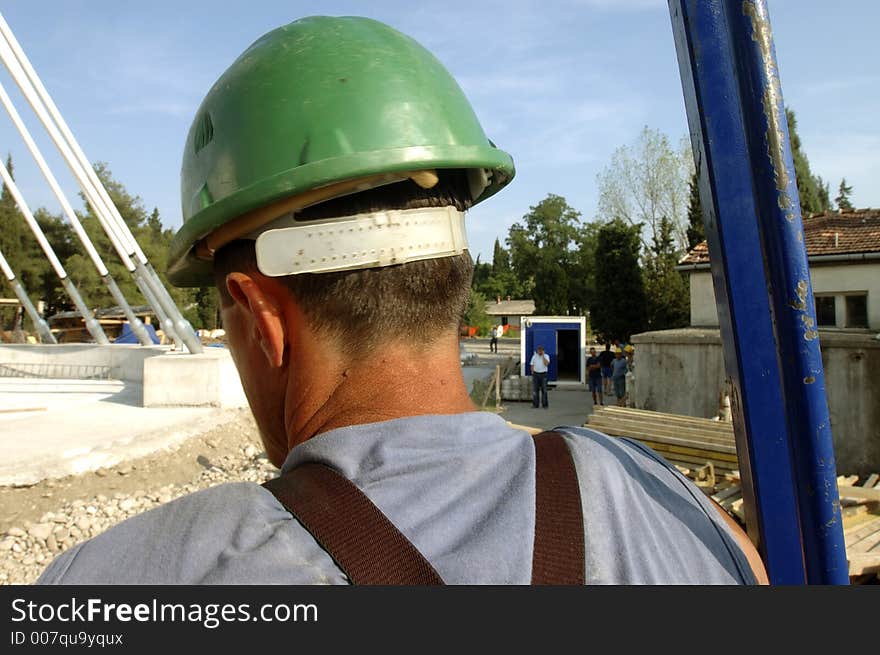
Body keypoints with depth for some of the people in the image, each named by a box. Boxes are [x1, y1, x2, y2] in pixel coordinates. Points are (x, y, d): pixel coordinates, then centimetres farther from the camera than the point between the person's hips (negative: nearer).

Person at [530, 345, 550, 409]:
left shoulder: (546, 356, -2)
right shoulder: (534, 356, 6)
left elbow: (546, 364, -19)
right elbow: (532, 365, 8)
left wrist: (543, 356, -17)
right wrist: (533, 374, 0)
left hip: (543, 374, -2)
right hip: (536, 374, 2)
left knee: (544, 390, -2)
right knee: (535, 390, 0)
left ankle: (545, 404, 3)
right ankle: (535, 404, 5)